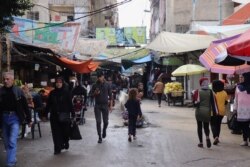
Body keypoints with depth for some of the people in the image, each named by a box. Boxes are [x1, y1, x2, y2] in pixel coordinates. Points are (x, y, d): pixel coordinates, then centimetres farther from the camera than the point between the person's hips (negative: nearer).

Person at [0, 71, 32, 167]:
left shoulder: (18, 91, -6)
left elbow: (25, 106, 0)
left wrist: (29, 120, 2)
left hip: (15, 117, -3)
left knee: (12, 141, -10)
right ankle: (12, 159, 31)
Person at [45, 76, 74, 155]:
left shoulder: (66, 92, -3)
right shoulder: (52, 93, 5)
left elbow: (70, 104, -3)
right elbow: (48, 104, 8)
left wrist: (73, 114, -5)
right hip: (54, 116, 2)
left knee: (65, 131, 5)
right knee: (56, 133, 2)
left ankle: (65, 142, 35)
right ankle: (57, 148, 9)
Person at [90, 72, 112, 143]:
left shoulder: (107, 85, 2)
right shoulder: (95, 85, 2)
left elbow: (110, 95, 5)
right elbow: (91, 94, 7)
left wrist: (111, 105, 1)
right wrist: (95, 93, -16)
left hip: (105, 105, 0)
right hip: (97, 105, 0)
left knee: (106, 121, 6)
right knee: (98, 122, -3)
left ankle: (104, 130, 37)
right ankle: (100, 137, 4)